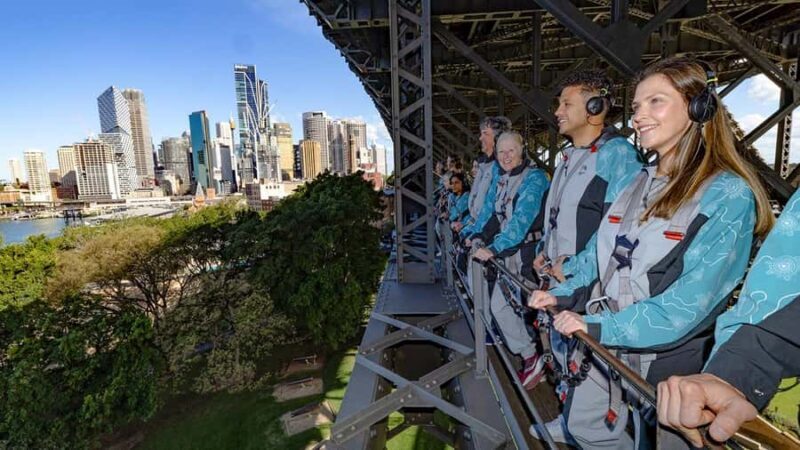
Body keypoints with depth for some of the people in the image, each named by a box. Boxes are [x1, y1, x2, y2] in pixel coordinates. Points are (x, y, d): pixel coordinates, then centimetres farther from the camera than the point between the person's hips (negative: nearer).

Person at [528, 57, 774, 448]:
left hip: (665, 359, -5)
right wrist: (563, 295, -2)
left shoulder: (729, 196, -15)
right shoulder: (639, 183, 4)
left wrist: (601, 327, -27)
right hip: (604, 346, 6)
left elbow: (692, 299, -23)